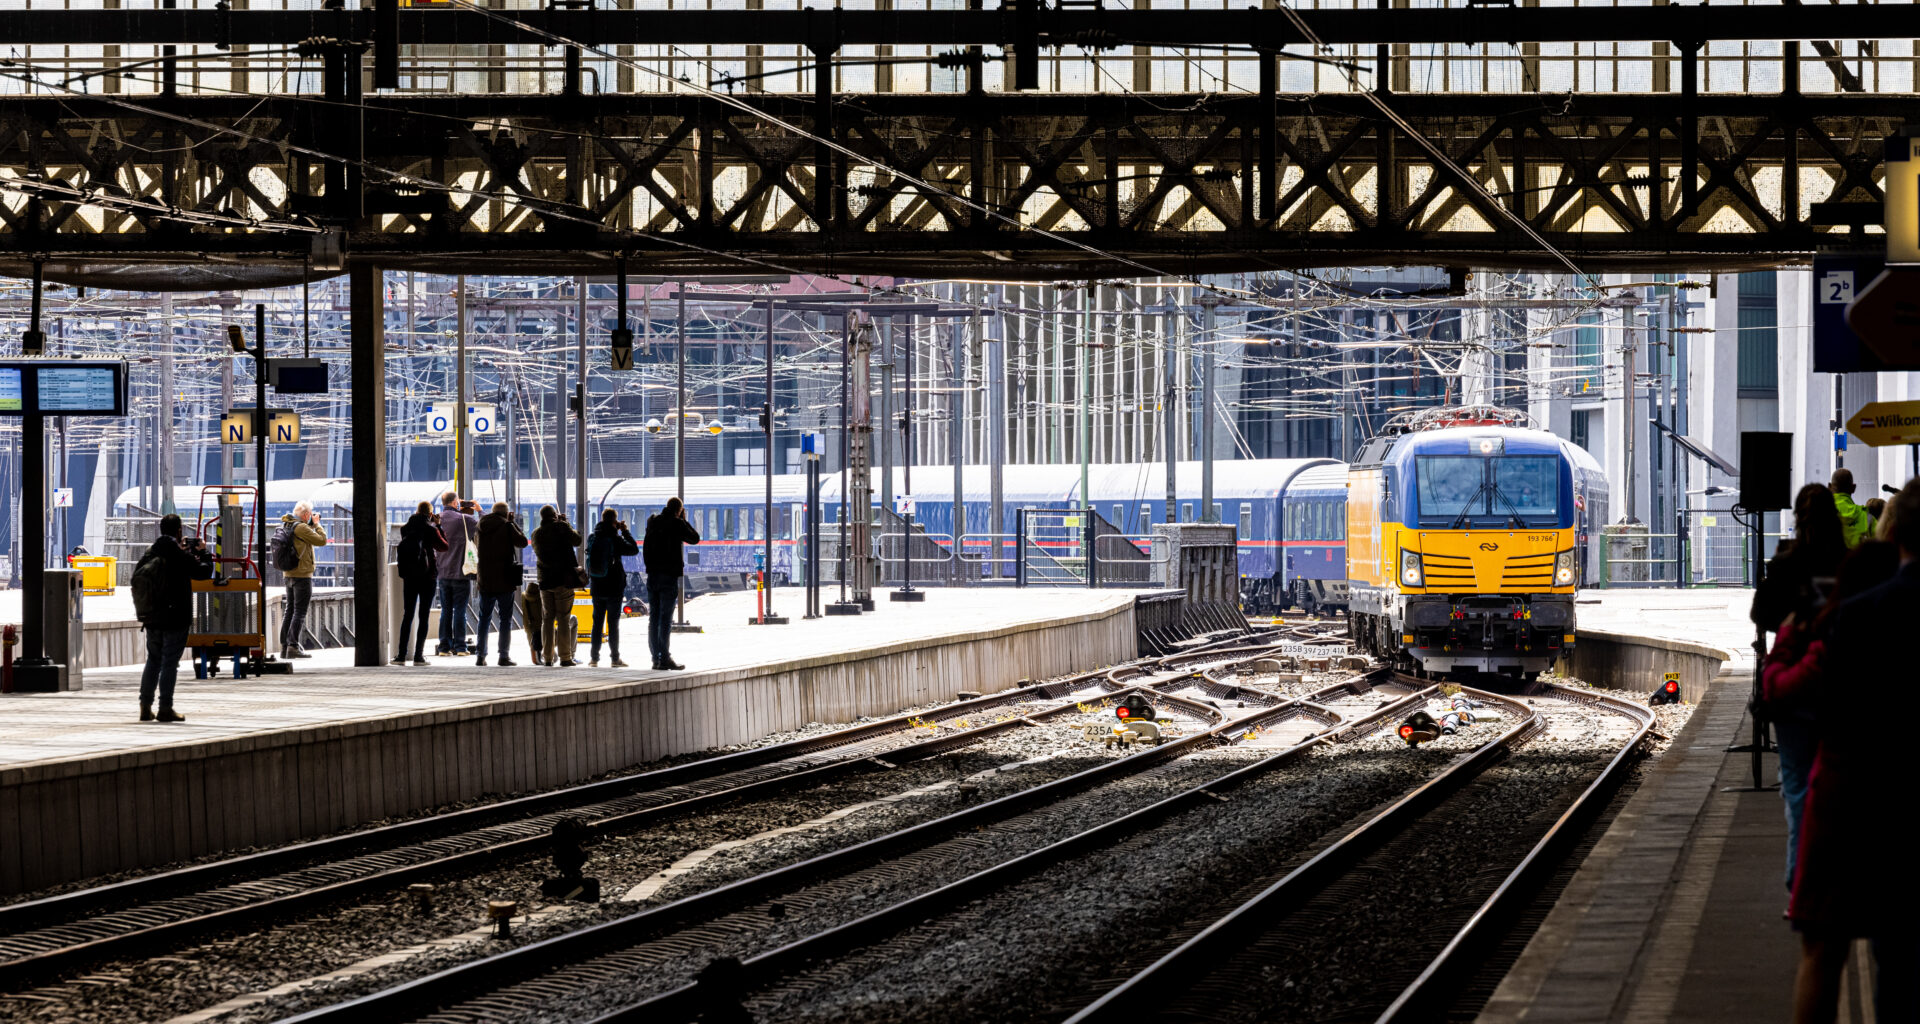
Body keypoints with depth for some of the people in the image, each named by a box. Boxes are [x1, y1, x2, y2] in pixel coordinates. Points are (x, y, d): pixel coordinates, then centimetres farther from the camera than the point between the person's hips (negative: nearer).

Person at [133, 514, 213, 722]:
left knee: (153, 661, 14)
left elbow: (137, 574, 17)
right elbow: (203, 572, -9)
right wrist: (204, 553, 9)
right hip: (176, 617, -6)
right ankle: (165, 708, -4)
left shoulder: (150, 551, 5)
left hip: (152, 617, 6)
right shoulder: (180, 554, -12)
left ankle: (145, 707, 13)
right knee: (170, 662, -3)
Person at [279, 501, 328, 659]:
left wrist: (312, 525, 16)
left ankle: (284, 646, 12)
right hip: (302, 575, -9)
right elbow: (322, 540, -12)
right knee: (300, 612, -7)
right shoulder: (301, 528, -15)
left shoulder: (286, 526, 11)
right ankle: (293, 647, -11)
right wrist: (317, 524, 1)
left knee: (290, 611, 13)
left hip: (289, 575, 9)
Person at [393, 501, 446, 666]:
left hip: (409, 576, 3)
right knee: (423, 616, 2)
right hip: (427, 575, -3)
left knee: (407, 615, 10)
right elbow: (444, 546, 0)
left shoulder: (406, 529, 1)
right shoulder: (430, 529, -10)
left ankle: (401, 655, 4)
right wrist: (439, 526, 5)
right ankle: (419, 655, -2)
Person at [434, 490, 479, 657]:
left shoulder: (439, 519, 2)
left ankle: (444, 647, 8)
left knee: (445, 611, 9)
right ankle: (460, 647, 0)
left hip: (443, 573, 4)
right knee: (460, 611, 0)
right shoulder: (464, 519, -11)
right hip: (461, 572, -4)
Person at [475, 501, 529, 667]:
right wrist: (513, 523, 6)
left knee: (484, 618, 13)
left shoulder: (482, 526, 3)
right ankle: (503, 656, -3)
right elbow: (522, 542, -2)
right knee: (506, 618, 2)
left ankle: (481, 656, 11)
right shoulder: (507, 527, -12)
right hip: (505, 581, -4)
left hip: (485, 580, 4)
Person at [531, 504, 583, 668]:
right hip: (563, 579, -4)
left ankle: (548, 657, 9)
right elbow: (576, 540, 0)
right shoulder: (561, 527, -9)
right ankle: (565, 657, -4)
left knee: (548, 619, 10)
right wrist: (566, 523, 10)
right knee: (563, 618, -1)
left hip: (544, 581, 4)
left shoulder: (536, 533, 5)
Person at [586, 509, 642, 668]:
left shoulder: (593, 538, 1)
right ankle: (615, 658, 1)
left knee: (597, 622, 10)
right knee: (613, 623, 0)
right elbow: (634, 549, -5)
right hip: (614, 589, -4)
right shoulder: (615, 539, -13)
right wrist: (625, 531, 2)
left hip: (596, 588, 4)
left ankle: (594, 657, 9)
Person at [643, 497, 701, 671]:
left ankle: (656, 658, 9)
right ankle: (664, 658, -8)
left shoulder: (652, 521, 7)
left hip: (652, 575, 5)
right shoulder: (677, 523, -10)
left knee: (653, 617, 8)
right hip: (669, 575, -5)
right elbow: (695, 538, 3)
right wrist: (684, 520, 10)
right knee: (666, 617, -6)